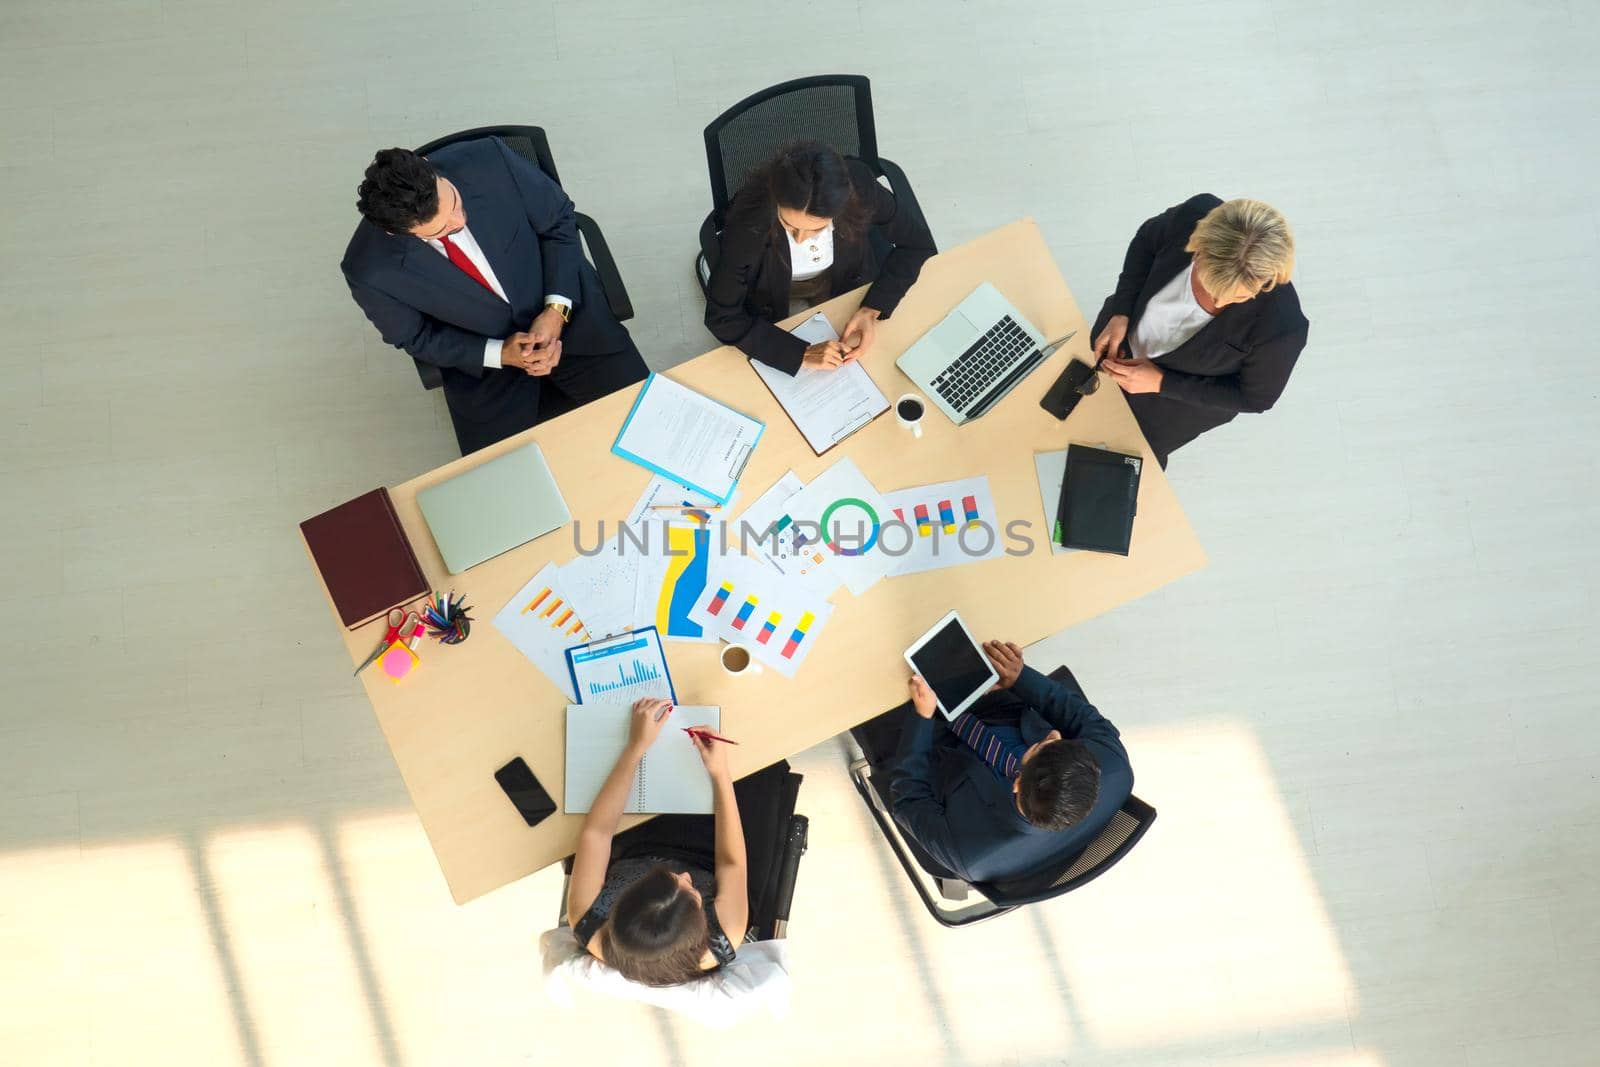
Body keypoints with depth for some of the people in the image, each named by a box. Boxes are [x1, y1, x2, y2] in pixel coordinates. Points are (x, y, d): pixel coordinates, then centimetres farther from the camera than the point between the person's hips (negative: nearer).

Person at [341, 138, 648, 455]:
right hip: (483, 356, -1)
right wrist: (500, 354, -21)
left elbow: (560, 221, -10)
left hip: (565, 311, 1)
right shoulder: (370, 272, -27)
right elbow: (415, 338, -8)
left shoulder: (490, 161, -27)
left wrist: (557, 310, -21)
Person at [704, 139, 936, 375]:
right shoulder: (749, 221, -38)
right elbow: (721, 317, -28)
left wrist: (873, 309, -26)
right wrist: (802, 354, -36)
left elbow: (918, 242, -15)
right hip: (779, 298, -2)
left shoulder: (858, 187, -33)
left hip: (846, 279, 2)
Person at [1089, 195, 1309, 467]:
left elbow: (1255, 396, -22)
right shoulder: (1197, 215, -37)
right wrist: (1120, 314, -21)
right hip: (1128, 328, 3)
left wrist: (1160, 383, -28)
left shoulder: (1281, 325, -43)